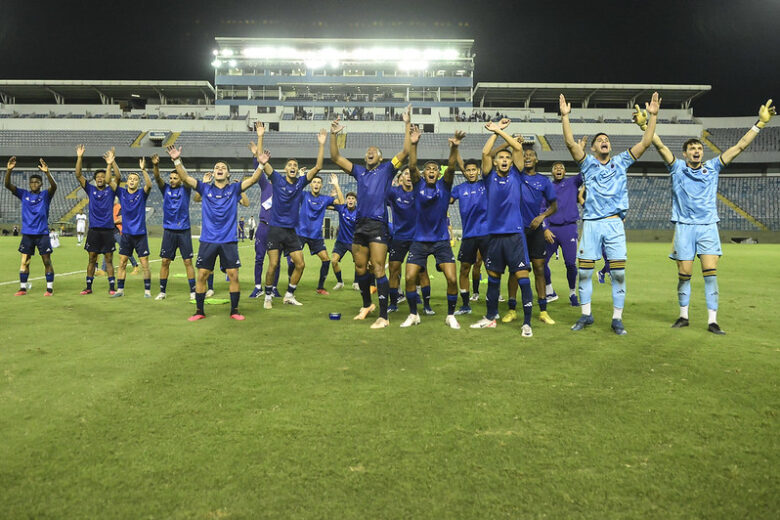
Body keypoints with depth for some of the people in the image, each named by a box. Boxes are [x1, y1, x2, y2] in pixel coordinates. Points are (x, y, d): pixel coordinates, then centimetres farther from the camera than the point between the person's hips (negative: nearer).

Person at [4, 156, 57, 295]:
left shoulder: (45, 194, -1)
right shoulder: (24, 194, 6)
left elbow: (54, 186, -21)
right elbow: (7, 185, -5)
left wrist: (47, 172, -36)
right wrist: (9, 170, -21)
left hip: (42, 234, -2)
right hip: (27, 234, 3)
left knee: (47, 261, 0)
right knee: (24, 261, 5)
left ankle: (49, 288, 8)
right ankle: (23, 288, 12)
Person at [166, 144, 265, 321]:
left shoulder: (234, 189, 5)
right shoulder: (205, 189, 6)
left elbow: (252, 180, -7)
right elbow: (185, 178, -4)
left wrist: (261, 164, -22)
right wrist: (177, 161, -18)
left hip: (229, 241, -1)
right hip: (208, 240, 1)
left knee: (233, 275, -2)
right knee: (201, 275, 2)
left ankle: (234, 310, 12)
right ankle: (199, 311, 15)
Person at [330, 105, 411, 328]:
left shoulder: (387, 169, 8)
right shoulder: (359, 171, 19)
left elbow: (406, 151, -3)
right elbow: (335, 157, 18)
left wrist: (407, 124, -6)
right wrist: (333, 134, 9)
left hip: (378, 225, -5)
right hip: (360, 225, 5)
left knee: (378, 270, -10)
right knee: (360, 269, 12)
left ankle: (383, 316, -8)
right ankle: (367, 305, 31)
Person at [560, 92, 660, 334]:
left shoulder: (621, 162, 13)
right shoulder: (587, 163, 9)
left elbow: (645, 142, 6)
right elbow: (570, 143, -5)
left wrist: (653, 116, -1)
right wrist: (565, 116, -13)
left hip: (614, 224, 1)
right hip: (591, 223, -1)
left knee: (619, 273, -2)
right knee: (584, 272, 0)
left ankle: (617, 319, 7)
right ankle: (586, 315, 14)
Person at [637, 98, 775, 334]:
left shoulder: (712, 167, 9)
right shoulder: (677, 168, 3)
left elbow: (739, 147, 7)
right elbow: (660, 146, -7)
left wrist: (760, 123, 2)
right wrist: (645, 125, -18)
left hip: (708, 227, 1)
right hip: (684, 227, -1)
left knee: (711, 274, -6)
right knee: (684, 275, 3)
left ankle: (712, 321, -3)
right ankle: (683, 316, 18)